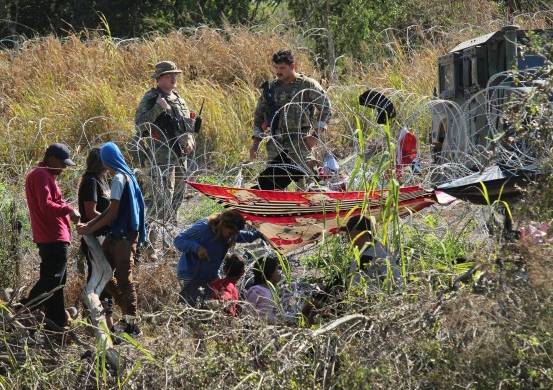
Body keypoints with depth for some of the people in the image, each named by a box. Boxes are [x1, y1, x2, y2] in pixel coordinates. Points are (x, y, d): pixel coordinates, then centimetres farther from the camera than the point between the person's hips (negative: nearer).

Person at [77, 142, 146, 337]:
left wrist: (90, 229, -9)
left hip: (123, 236, -10)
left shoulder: (119, 178, -15)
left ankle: (131, 323, -2)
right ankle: (127, 309, 19)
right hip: (118, 234, 10)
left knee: (124, 278, -6)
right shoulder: (126, 175, 14)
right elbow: (111, 209, 16)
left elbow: (113, 213, -17)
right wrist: (88, 224, 12)